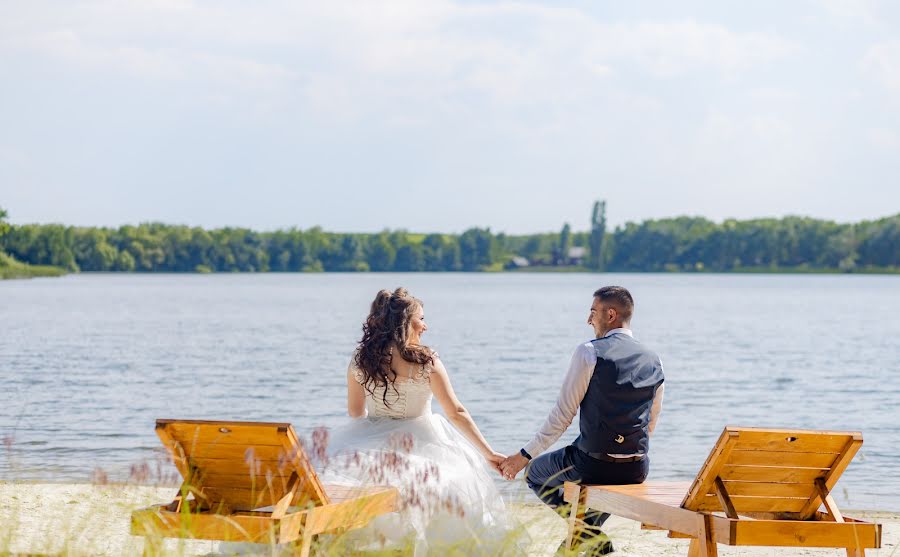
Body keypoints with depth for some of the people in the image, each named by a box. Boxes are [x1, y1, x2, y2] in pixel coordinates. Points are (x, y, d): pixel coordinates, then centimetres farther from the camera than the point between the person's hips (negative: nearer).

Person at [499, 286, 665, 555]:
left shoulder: (589, 352, -11)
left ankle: (588, 530, 7)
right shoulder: (653, 360, 6)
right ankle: (589, 535, 29)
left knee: (536, 472, 23)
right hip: (637, 471, 6)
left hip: (592, 466, -6)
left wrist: (524, 456, -2)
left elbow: (562, 415, -10)